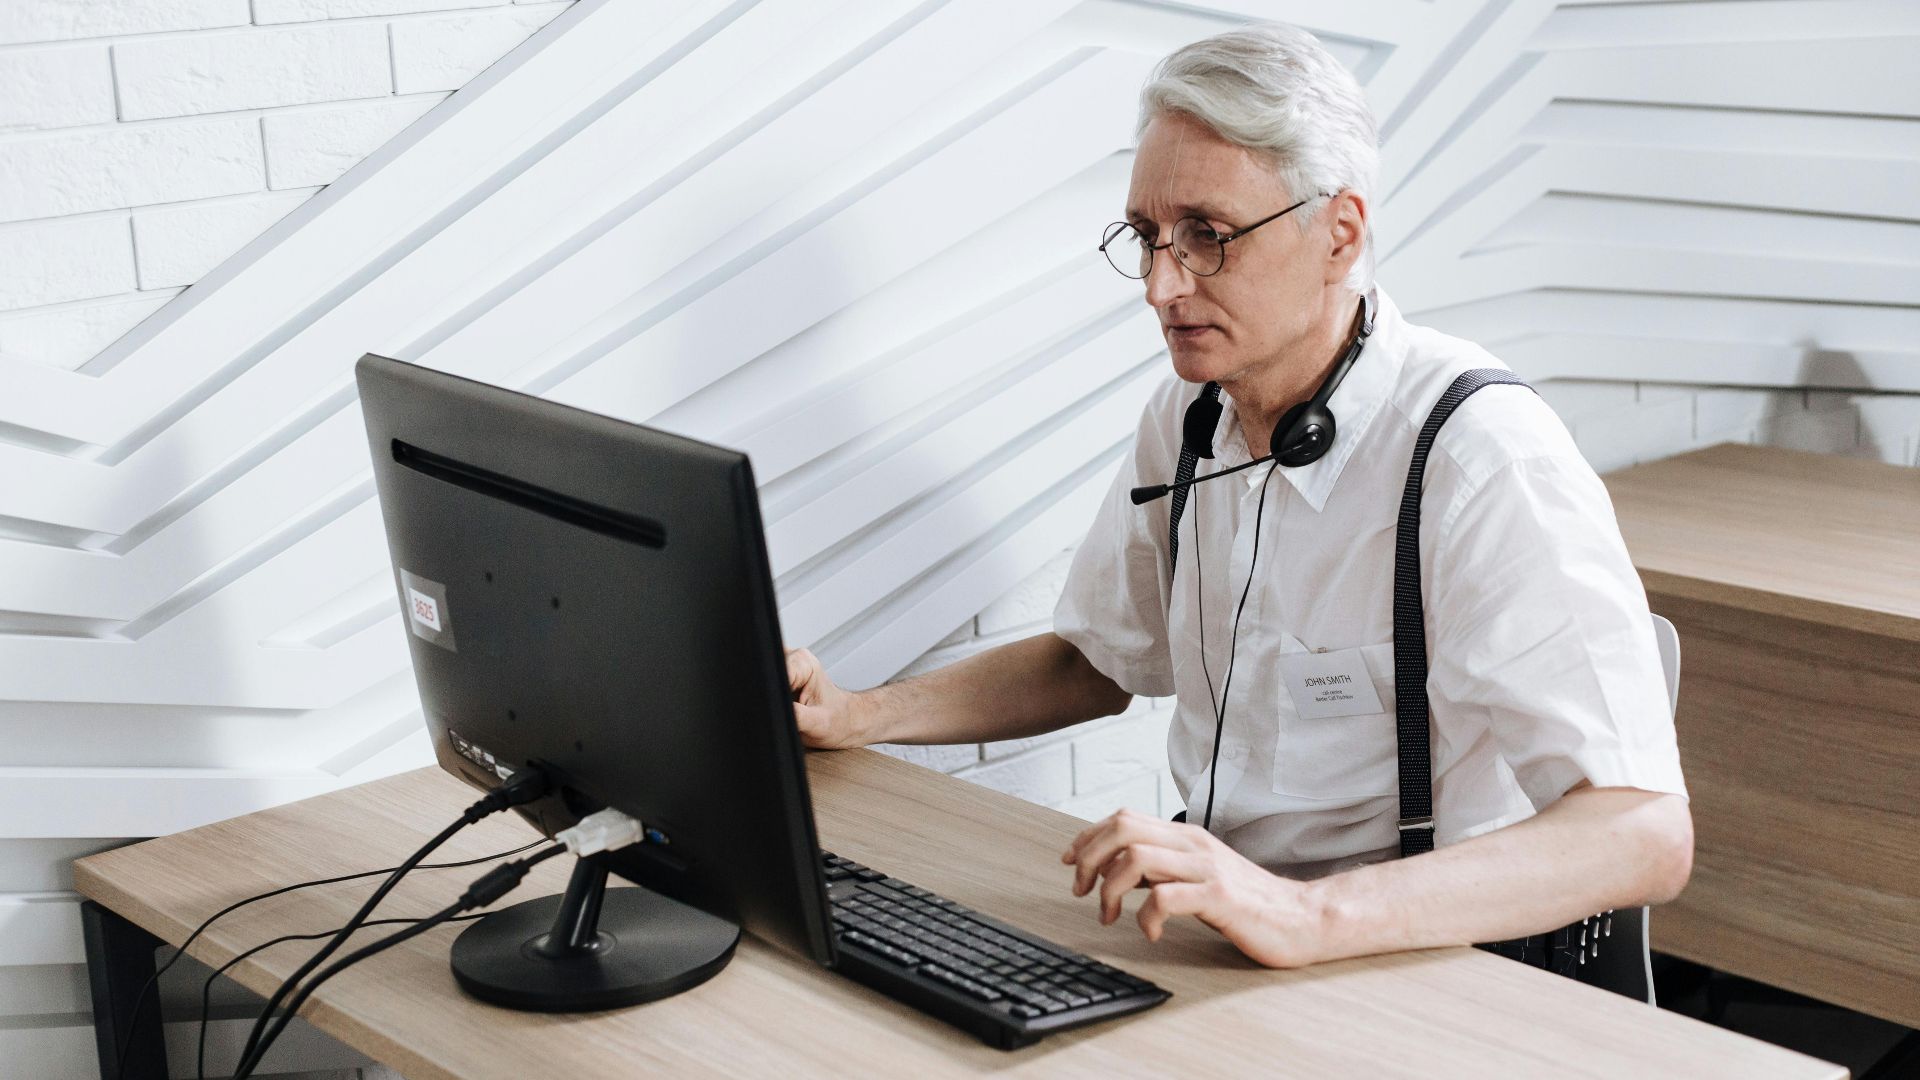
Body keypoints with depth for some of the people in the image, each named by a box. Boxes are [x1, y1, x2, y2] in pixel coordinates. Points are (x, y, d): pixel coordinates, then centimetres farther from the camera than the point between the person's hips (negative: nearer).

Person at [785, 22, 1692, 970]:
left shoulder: (1483, 457, -21)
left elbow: (1644, 834, -30)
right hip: (1209, 930, 6)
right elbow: (1095, 659, 20)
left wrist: (1310, 913, -43)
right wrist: (853, 717, 6)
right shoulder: (1188, 416, 4)